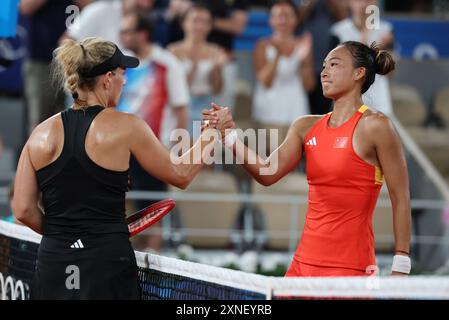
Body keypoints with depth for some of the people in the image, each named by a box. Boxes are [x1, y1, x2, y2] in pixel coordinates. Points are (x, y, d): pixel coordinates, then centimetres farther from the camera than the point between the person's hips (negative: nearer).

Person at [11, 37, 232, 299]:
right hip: (108, 263, -3)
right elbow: (181, 175, 6)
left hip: (53, 261, 3)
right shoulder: (125, 127, -5)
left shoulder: (42, 134, 3)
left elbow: (23, 211, 1)